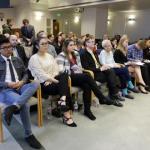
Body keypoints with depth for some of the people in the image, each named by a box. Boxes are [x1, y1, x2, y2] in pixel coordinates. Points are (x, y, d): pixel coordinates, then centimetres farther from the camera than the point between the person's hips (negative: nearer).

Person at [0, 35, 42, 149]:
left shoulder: (17, 60, 19)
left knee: (36, 84, -29)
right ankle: (29, 135, -14)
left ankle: (13, 107, -42)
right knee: (24, 104, -32)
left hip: (19, 87, 5)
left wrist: (22, 82, -2)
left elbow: (25, 73, 21)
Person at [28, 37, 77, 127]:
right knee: (64, 86, -26)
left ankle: (63, 100, -31)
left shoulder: (50, 56, 16)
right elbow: (41, 74, -14)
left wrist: (51, 80, -12)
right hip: (42, 84, -6)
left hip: (53, 80, 6)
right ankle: (67, 114, -20)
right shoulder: (34, 58, -5)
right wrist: (56, 81, -19)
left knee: (64, 75, -27)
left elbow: (56, 70, 8)